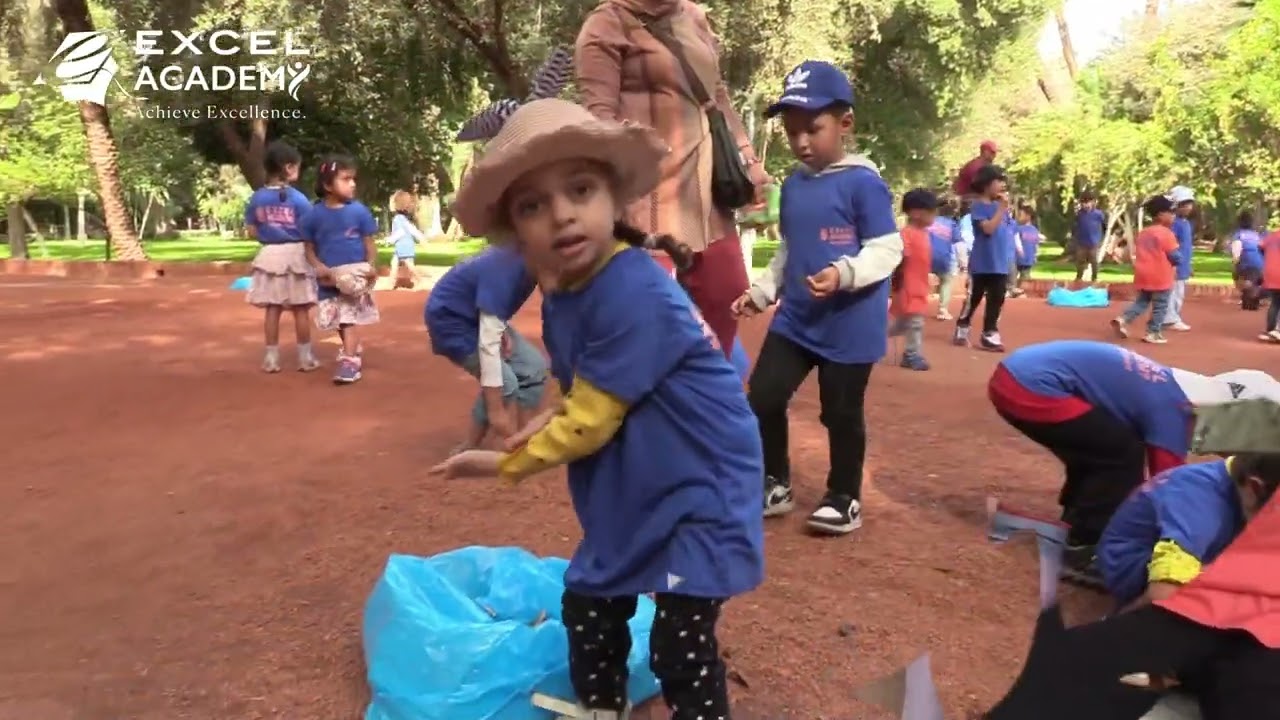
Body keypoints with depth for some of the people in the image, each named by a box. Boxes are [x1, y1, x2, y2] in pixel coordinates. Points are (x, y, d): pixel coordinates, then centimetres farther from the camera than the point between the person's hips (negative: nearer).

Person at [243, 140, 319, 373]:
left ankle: (271, 358, 12)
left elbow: (252, 232, 4)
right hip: (295, 254, -3)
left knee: (272, 309, 8)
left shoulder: (256, 198, 0)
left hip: (270, 255, 3)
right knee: (301, 310, 5)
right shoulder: (298, 198, -12)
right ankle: (305, 358, 11)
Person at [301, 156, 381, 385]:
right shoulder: (315, 214, -5)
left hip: (355, 274, -3)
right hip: (329, 278, 3)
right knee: (337, 319, 15)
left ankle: (349, 360, -8)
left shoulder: (359, 210, -7)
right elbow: (309, 246, 3)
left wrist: (372, 266, -15)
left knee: (350, 317, -9)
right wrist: (318, 266, -14)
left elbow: (369, 243, -2)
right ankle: (354, 350, 37)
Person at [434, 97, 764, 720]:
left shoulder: (635, 293, -28)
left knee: (680, 646, -7)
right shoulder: (559, 300, 1)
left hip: (700, 492, -9)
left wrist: (505, 463, -8)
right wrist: (549, 421, -8)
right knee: (588, 612, 20)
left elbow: (591, 421, -23)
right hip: (627, 498, 9)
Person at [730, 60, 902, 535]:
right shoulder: (792, 185, 10)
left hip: (850, 326, -6)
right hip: (794, 320, 6)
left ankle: (844, 498, 26)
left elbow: (888, 249, -15)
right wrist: (762, 291, 12)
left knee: (841, 413, 5)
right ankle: (774, 484, 22)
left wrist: (845, 273, -30)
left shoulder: (863, 183, -11)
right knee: (763, 397, 2)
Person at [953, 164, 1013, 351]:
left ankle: (989, 335, 12)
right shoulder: (978, 206, -9)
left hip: (1000, 264, 6)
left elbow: (1005, 230, 16)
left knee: (996, 300, 6)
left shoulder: (1000, 205, 10)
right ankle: (961, 331, 17)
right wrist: (1002, 208, -19)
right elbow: (988, 228, -21)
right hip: (982, 264, -6)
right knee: (973, 298, 3)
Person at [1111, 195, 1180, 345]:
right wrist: (1178, 260, 8)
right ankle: (1153, 333, 4)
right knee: (1159, 306, 3)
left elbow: (1137, 253, 16)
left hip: (1143, 275, 7)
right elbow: (1174, 256, -13)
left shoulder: (1142, 233, 11)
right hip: (1160, 277, -7)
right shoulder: (1166, 233, -12)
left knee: (1141, 301, 16)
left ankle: (1123, 319, -2)